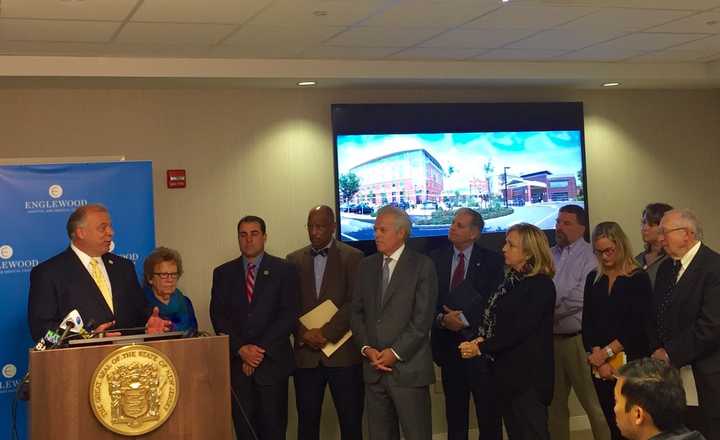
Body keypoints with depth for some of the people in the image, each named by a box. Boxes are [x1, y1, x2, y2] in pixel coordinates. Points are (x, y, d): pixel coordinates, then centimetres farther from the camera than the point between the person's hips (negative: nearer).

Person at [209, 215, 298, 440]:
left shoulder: (284, 270, 4)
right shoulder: (223, 273, 11)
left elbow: (288, 315, -3)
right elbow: (218, 316, 4)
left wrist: (261, 350, -10)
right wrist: (241, 349, -9)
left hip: (272, 361, -2)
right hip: (236, 362, 2)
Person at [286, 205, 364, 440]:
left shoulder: (352, 257, 1)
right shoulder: (294, 260, 11)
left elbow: (354, 303, -7)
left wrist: (325, 332, -14)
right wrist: (303, 333, -9)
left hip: (343, 353, -3)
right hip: (306, 353, 3)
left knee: (350, 420, 0)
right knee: (307, 420, 5)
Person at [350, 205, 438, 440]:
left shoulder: (422, 266, -3)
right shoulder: (366, 266, 13)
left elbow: (422, 318, -9)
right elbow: (356, 312, 12)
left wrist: (395, 352, -12)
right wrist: (366, 348, -3)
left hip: (408, 367, -5)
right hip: (373, 368, 5)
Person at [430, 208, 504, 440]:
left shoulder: (491, 260, -1)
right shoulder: (436, 258, 6)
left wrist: (466, 318, -17)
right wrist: (442, 319, -15)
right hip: (448, 344, 3)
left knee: (488, 411, 1)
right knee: (454, 412, 11)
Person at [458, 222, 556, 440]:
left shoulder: (541, 285, -12)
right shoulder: (511, 281, 13)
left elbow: (520, 329, -18)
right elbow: (493, 319, 12)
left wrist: (481, 348, -15)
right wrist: (481, 338, -9)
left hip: (528, 374, -8)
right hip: (506, 371, 8)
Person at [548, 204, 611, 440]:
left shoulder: (589, 256, -7)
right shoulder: (549, 255, 11)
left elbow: (579, 299, -16)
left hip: (578, 339, -6)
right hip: (551, 338, 6)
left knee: (593, 403, -2)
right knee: (554, 402, 15)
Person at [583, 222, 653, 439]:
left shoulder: (639, 278, -3)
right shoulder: (593, 279, 11)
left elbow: (637, 326, -9)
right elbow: (587, 323, 7)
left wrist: (607, 352, -10)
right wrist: (598, 359, -6)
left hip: (631, 364, -4)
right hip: (600, 367, 4)